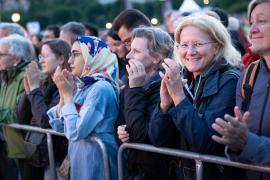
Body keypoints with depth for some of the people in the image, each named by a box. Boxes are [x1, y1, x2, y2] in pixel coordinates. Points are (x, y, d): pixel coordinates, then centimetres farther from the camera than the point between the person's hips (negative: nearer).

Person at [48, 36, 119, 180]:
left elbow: (75, 133, -24)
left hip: (94, 162, -8)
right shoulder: (83, 87, 7)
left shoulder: (101, 88, -19)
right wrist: (63, 94, -4)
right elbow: (58, 126, 8)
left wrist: (68, 95, -16)